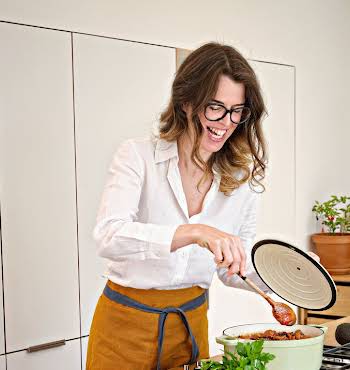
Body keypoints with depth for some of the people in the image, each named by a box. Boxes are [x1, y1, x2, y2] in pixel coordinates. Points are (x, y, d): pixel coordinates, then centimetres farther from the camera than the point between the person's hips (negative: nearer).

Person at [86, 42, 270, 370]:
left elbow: (231, 269, 7)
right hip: (127, 323, -3)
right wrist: (195, 233, -44)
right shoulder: (138, 156, -13)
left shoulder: (242, 178, -1)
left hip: (191, 322, 4)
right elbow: (108, 237, -30)